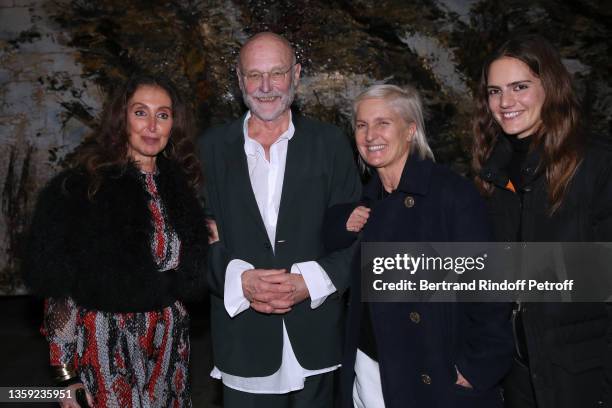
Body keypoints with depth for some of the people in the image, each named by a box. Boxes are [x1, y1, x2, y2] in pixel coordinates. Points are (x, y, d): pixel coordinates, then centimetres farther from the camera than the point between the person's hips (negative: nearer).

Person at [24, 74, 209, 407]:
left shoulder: (180, 185, 4)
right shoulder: (79, 188, -10)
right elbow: (55, 284, -9)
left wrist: (139, 285, -6)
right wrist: (68, 376, -11)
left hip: (170, 349, 4)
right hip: (105, 352, -4)